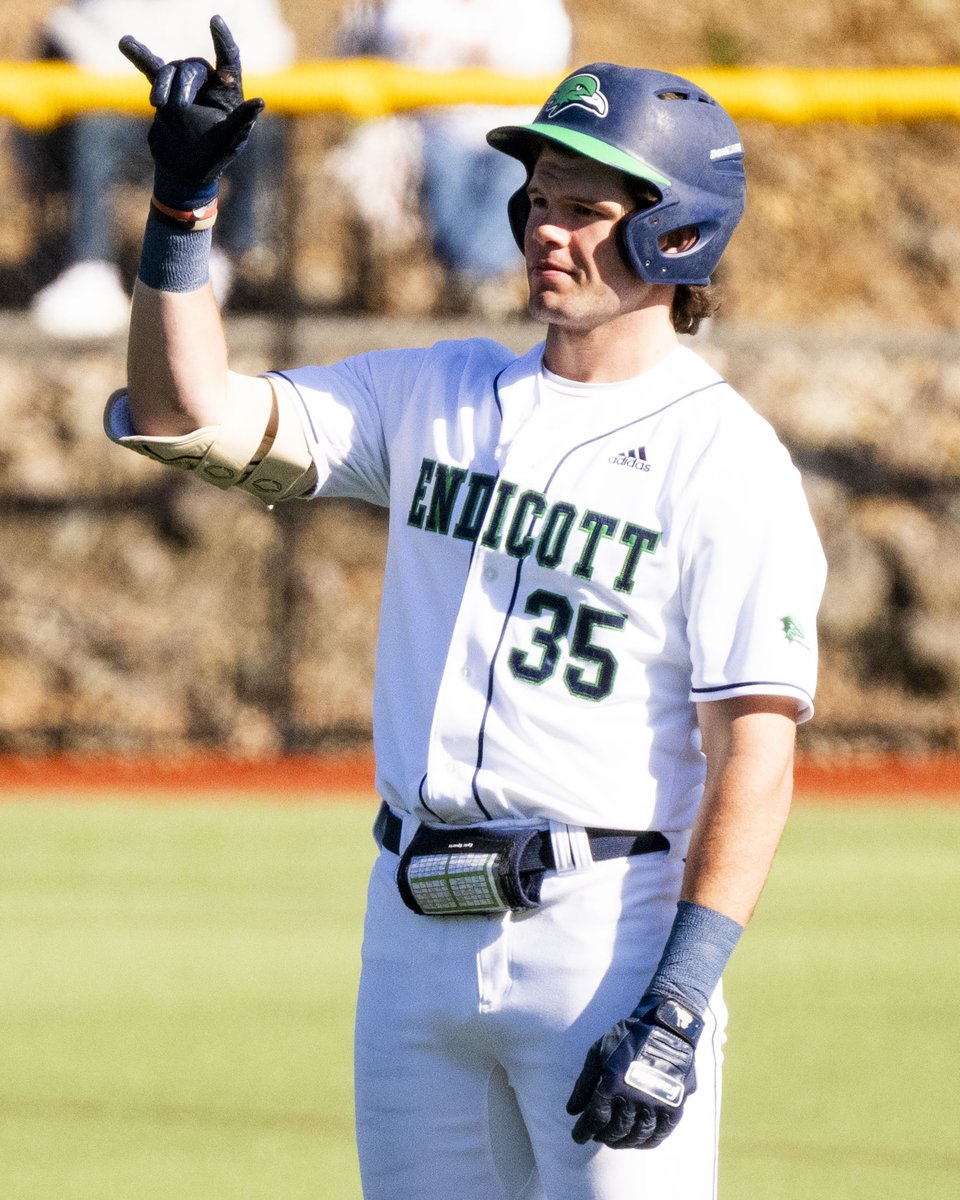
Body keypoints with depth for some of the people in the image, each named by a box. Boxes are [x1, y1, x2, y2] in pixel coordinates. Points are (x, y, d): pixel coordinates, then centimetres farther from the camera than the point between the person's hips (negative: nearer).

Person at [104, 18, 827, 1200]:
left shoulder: (726, 462, -7)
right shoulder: (439, 396, 12)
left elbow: (755, 754, -13)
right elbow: (188, 417, 7)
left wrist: (679, 1006, -21)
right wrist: (183, 204, -5)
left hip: (609, 927, -6)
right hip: (415, 923, 6)